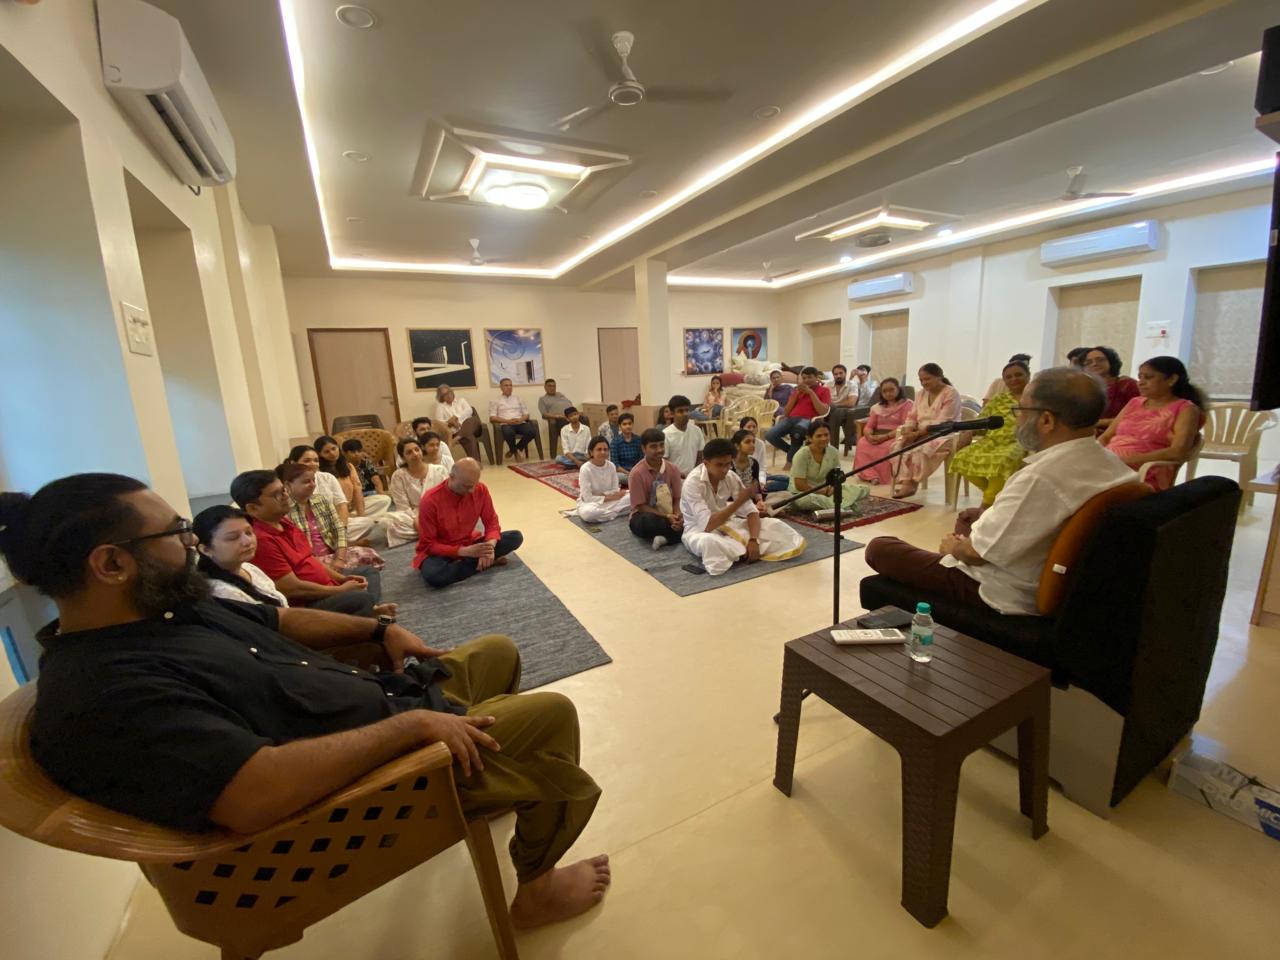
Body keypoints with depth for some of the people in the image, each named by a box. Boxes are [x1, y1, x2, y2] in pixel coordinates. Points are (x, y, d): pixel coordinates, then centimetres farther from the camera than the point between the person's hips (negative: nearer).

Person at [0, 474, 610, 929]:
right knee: (551, 714, -11)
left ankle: (513, 783, 45)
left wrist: (380, 630, 6)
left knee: (498, 652, 21)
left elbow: (281, 620, 14)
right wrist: (411, 724, -31)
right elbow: (259, 794, -38)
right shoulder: (105, 694, -29)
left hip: (378, 698, 10)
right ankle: (535, 888, 15)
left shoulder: (170, 607, 2)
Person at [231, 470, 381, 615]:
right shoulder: (261, 540, -22)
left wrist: (341, 578, 7)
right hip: (305, 605, -11)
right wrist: (341, 590, -13)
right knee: (365, 600, -30)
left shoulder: (283, 522, 9)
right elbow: (294, 589, -21)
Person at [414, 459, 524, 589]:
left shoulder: (481, 490, -14)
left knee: (515, 537, -13)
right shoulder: (430, 501, -24)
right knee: (432, 575, -39)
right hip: (441, 552, -3)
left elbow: (491, 521, -4)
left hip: (469, 545, 3)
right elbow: (429, 545, -19)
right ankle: (490, 560, -21)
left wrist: (490, 546, -26)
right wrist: (465, 551, -30)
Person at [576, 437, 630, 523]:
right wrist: (610, 497, -19)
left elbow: (615, 491, -1)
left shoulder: (611, 466, -5)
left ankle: (602, 513, -16)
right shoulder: (585, 469, -18)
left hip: (609, 500, 4)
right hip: (590, 502, -3)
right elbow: (587, 497, -20)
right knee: (587, 512, -40)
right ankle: (616, 512, -16)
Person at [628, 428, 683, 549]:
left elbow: (676, 499, 0)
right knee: (649, 521, -39)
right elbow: (641, 506, -15)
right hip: (642, 516, -3)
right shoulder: (637, 473, -16)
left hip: (668, 515, 3)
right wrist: (666, 516, -26)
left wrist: (677, 515, -22)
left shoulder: (672, 468, -4)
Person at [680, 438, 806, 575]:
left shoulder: (731, 477, -9)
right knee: (708, 542, -42)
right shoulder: (693, 483, -27)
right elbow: (707, 525, -32)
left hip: (725, 525, 5)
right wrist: (738, 501, -31)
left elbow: (751, 512, -9)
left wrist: (753, 540, -28)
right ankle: (745, 551, -16)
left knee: (773, 524, -7)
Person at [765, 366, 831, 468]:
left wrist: (811, 393, -3)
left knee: (798, 429, -42)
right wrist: (796, 394, 7)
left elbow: (823, 411, -4)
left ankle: (791, 460, -20)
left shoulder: (824, 391, 14)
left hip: (808, 420, -5)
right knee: (770, 435, -23)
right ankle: (795, 453, -2)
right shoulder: (797, 390, 26)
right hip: (791, 419, 5)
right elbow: (786, 412, 17)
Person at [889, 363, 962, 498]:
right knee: (899, 445, -20)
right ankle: (904, 482, -26)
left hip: (943, 435, -7)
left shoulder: (951, 393, -8)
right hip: (921, 435, 7)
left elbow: (941, 423, -18)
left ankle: (910, 483, -22)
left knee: (919, 450, -33)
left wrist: (917, 434, -23)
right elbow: (912, 416, 9)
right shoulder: (922, 394, 15)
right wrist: (908, 431, -13)